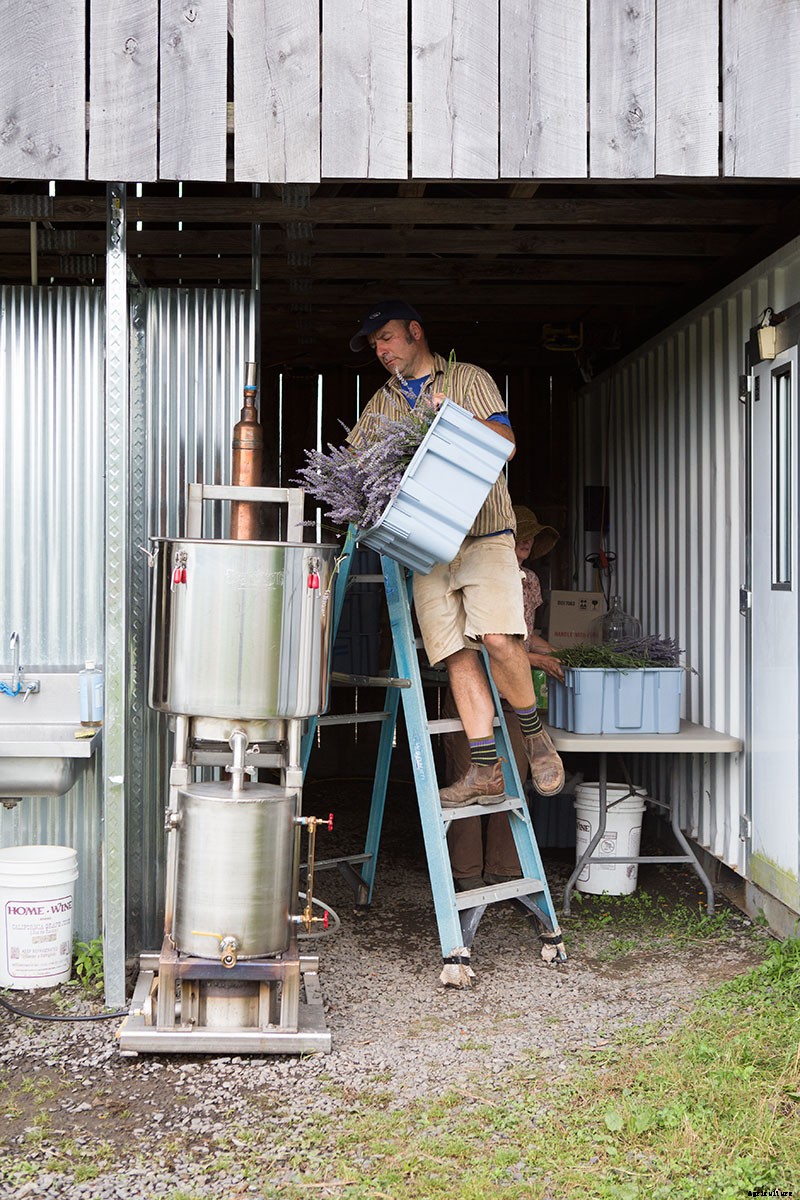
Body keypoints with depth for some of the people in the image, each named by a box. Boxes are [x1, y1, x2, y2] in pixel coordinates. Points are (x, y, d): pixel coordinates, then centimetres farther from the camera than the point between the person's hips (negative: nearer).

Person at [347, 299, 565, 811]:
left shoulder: (470, 380, 10)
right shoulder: (381, 405, 22)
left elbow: (506, 442, 1)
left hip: (483, 534, -4)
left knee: (499, 639, -21)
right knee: (457, 652, -6)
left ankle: (534, 730, 3)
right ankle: (486, 770, -4)